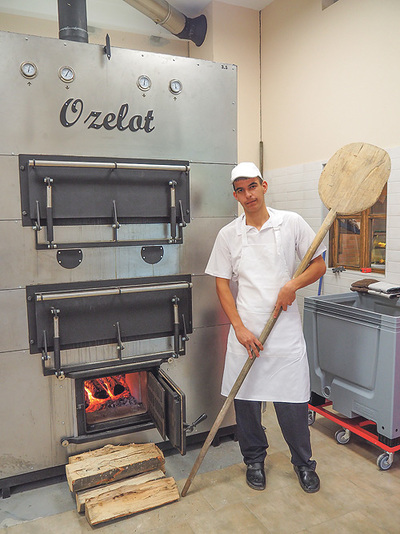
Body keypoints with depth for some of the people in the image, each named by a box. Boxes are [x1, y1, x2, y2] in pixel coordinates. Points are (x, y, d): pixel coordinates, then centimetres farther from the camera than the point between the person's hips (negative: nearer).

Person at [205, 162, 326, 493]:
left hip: (286, 329, -1)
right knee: (246, 398, 11)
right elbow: (222, 284, 2)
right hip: (245, 332, 1)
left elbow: (319, 265, 4)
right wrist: (240, 328, -7)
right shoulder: (228, 235, 3)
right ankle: (254, 460, 35)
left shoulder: (292, 223, 1)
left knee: (293, 400, 7)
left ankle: (304, 463, 33)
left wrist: (292, 285, -15)